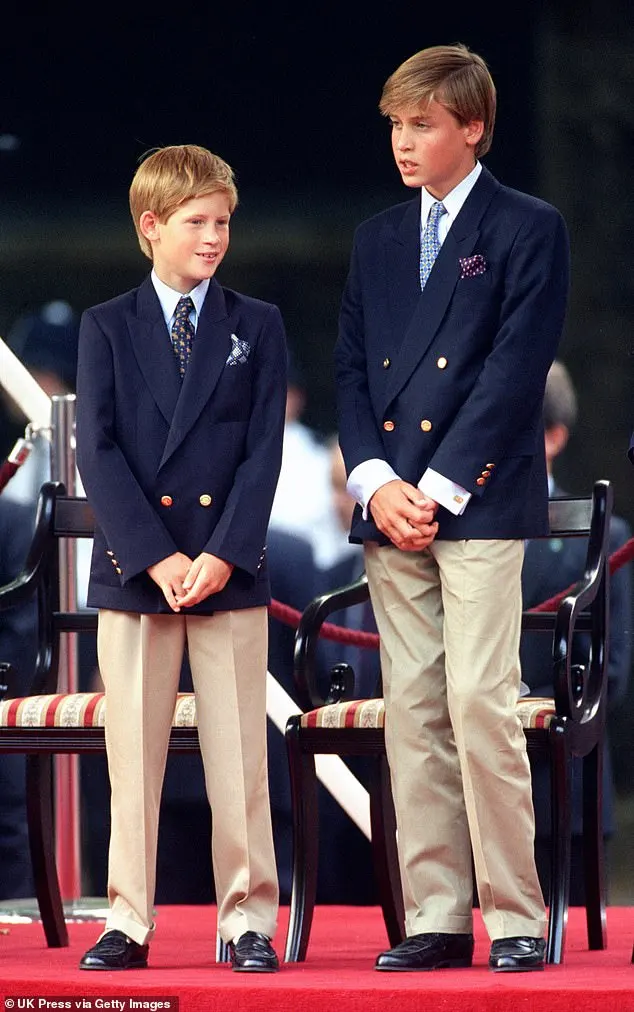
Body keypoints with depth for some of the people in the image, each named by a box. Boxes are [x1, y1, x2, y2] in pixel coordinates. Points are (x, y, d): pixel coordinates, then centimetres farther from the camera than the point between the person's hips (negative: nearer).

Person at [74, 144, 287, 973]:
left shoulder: (257, 327, 7)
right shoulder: (107, 328, 6)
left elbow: (264, 452, 1)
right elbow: (98, 452, -2)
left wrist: (224, 555, -12)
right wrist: (155, 557, -12)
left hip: (231, 571, 0)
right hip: (132, 565, 0)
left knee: (238, 753, 0)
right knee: (133, 756, 2)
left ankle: (248, 920, 5)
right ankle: (128, 921, 8)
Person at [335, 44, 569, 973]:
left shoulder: (528, 230, -1)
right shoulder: (377, 240, 17)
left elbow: (517, 369, -8)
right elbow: (351, 368, 13)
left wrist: (439, 487, -12)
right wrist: (376, 482, -3)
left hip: (480, 504, -6)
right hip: (390, 508, 6)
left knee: (480, 703, -13)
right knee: (412, 713, 4)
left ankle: (517, 918, -7)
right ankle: (436, 919, 6)